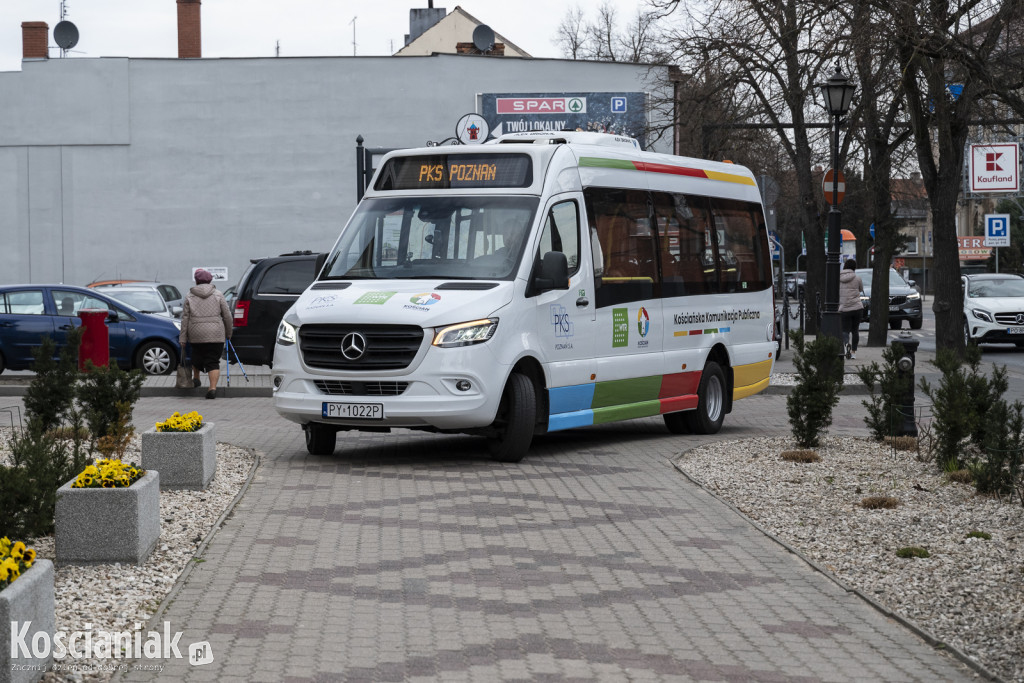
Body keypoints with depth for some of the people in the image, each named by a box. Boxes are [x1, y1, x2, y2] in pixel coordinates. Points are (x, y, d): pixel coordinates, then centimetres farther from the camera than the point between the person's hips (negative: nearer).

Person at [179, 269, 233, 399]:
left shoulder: (189, 297, 5)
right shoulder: (218, 295, 4)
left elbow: (185, 319, 3)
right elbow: (227, 316, 5)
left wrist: (182, 339, 5)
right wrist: (228, 333, 18)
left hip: (196, 335, 1)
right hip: (216, 335, -1)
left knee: (197, 358, 23)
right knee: (213, 362, -2)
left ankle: (196, 379, 41)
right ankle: (213, 387, -15)